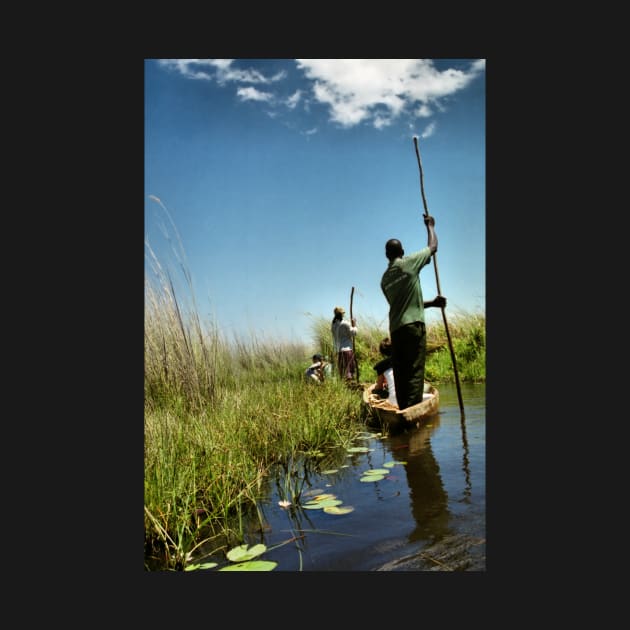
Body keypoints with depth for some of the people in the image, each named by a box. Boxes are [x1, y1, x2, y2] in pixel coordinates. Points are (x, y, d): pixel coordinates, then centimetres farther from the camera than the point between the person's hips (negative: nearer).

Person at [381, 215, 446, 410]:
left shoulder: (385, 279, 16)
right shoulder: (408, 263, -2)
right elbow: (433, 247, 12)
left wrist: (432, 303, 25)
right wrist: (430, 225, 27)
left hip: (395, 329, 6)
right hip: (413, 325, -6)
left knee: (400, 374, 6)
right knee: (415, 372, -8)